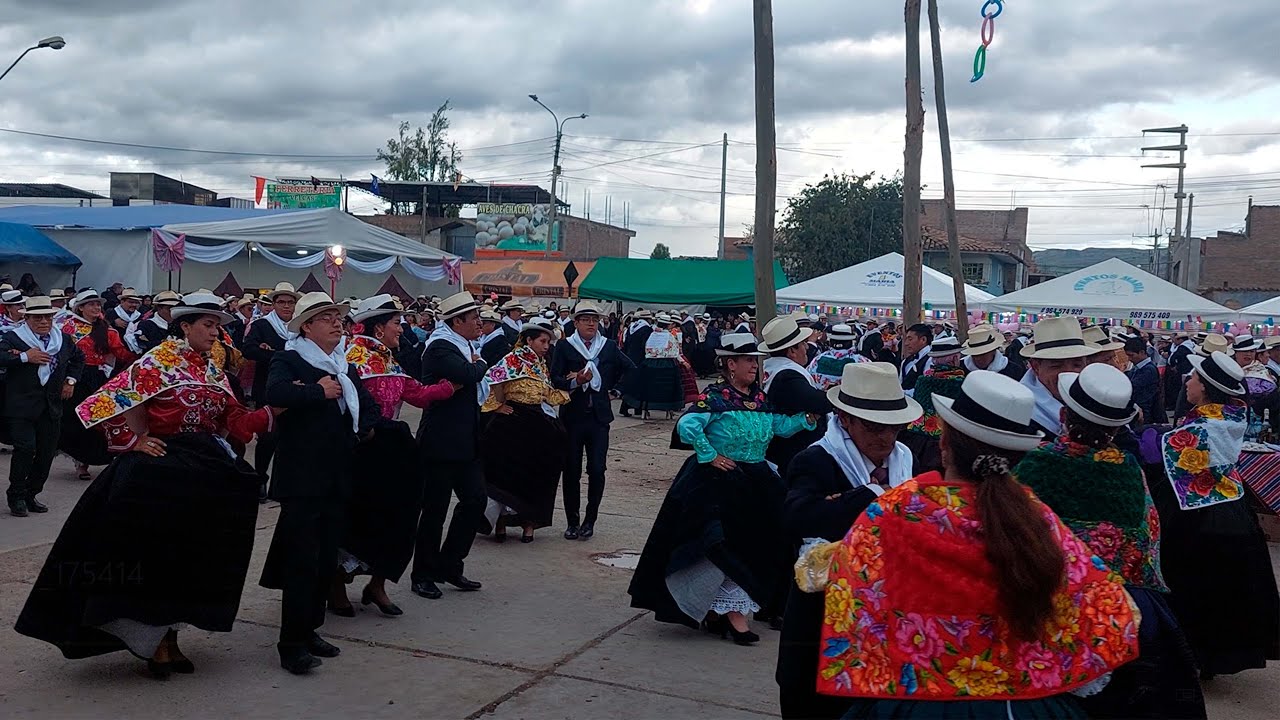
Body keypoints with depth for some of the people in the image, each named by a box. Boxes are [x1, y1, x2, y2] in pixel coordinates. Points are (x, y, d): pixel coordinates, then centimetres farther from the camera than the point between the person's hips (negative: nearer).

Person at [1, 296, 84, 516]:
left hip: (52, 406, 5)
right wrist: (24, 357, -24)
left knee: (47, 452, 6)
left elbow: (79, 357, 30)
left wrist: (71, 380, 18)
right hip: (21, 405, -5)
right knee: (25, 448, -13)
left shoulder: (63, 340, 11)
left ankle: (31, 495, 21)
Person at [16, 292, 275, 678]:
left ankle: (168, 638, 24)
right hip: (160, 470, -6)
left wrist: (274, 410, -5)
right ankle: (153, 642, 12)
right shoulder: (159, 361, -6)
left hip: (203, 473, 6)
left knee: (190, 556, 10)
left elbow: (234, 420, 7)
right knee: (154, 554, 0)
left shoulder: (214, 373, 13)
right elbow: (117, 401, -11)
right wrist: (134, 441, -13)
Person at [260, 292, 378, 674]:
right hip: (302, 479, -7)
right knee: (302, 560, -7)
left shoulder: (345, 366, 18)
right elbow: (275, 392, -26)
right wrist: (321, 391, -17)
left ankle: (309, 630, 23)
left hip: (336, 479, 7)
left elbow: (369, 406, 23)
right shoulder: (288, 360, -5)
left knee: (326, 560, 11)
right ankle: (292, 643, 0)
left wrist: (364, 428, 3)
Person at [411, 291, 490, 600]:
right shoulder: (440, 347, -14)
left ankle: (449, 566, 21)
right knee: (435, 508, 1)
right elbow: (469, 375, -29)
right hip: (442, 442, -9)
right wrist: (480, 363, -10)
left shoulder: (464, 345, 13)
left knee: (476, 499, 8)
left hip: (466, 440, 9)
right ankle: (424, 574, 15)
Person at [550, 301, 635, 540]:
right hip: (572, 415, -1)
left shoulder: (609, 346, 7)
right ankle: (572, 521, 14)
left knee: (597, 470, -5)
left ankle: (590, 520, 8)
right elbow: (554, 379, -7)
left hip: (599, 416, 1)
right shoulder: (564, 347, 0)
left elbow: (630, 369, 20)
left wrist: (614, 387, 12)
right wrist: (575, 382, -23)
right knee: (571, 471, 4)